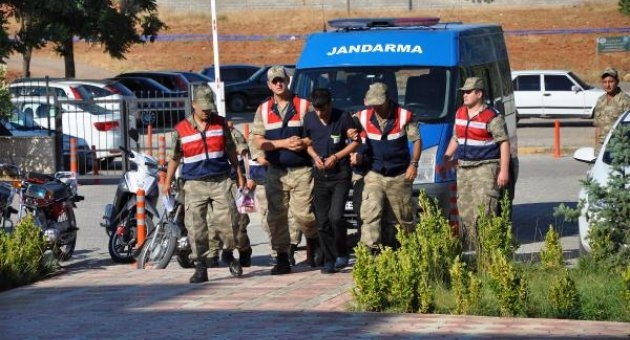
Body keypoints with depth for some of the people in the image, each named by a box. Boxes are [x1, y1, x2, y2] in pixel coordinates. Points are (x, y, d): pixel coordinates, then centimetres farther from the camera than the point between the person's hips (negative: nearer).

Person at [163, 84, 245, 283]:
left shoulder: (220, 124, 6)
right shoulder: (181, 129, 2)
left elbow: (230, 150, 15)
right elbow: (175, 157, 11)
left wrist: (239, 174, 16)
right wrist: (167, 183, 15)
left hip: (220, 181, 1)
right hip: (195, 183, -1)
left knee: (226, 221, -6)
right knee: (196, 227, -4)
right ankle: (200, 267, 3)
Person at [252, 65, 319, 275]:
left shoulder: (304, 106, 2)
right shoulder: (263, 110, 10)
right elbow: (258, 141, 2)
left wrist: (305, 143, -18)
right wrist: (283, 143, -11)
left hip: (301, 170, -3)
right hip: (275, 171, 3)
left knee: (303, 213, -7)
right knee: (276, 216, -1)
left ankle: (313, 242, 23)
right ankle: (282, 259, 6)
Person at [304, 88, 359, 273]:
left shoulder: (343, 118, -8)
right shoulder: (309, 119, 1)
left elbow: (355, 142, -1)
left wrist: (336, 157, -11)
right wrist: (315, 156, -5)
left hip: (340, 174, -4)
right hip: (320, 175, 4)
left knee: (335, 216, -16)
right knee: (322, 222, 3)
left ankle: (342, 254, 4)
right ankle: (329, 260, 12)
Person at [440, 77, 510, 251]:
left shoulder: (492, 117, -9)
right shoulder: (460, 114, 13)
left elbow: (504, 143, -10)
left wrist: (504, 171, -16)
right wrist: (445, 161, 22)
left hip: (485, 168, -8)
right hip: (463, 169, 8)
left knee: (484, 211, -14)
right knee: (465, 212, 8)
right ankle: (470, 248, 14)